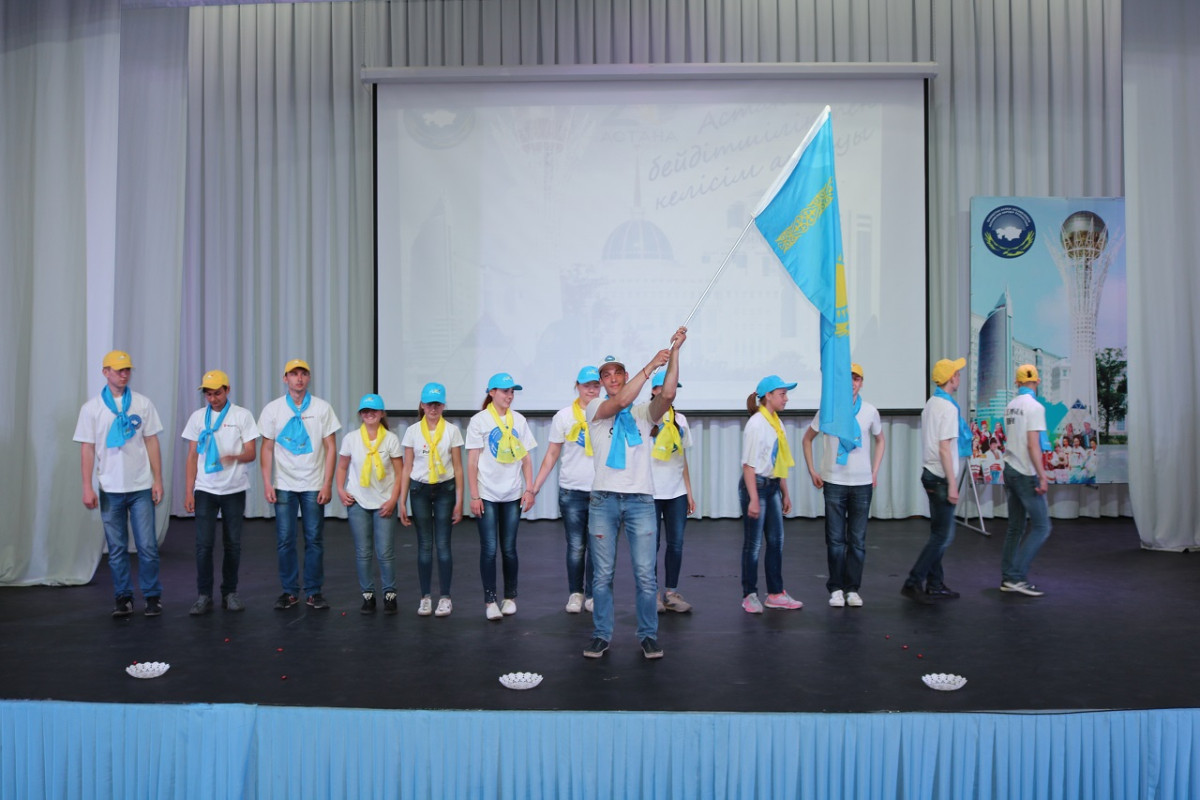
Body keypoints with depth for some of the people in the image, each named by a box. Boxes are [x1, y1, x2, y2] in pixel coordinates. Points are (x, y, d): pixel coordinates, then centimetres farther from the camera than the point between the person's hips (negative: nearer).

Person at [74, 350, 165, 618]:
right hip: (110, 489, 0)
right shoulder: (91, 408, 2)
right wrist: (87, 487, -3)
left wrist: (158, 480, 0)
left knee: (147, 546, -1)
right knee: (117, 548, 8)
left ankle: (153, 596, 12)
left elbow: (152, 442, 4)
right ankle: (123, 598, 20)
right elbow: (87, 449, 2)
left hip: (141, 487, 0)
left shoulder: (143, 403, 3)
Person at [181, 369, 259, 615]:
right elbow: (192, 456, 7)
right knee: (204, 543, -3)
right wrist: (188, 491, 1)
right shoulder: (198, 417, 7)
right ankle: (204, 595, 8)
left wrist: (234, 457, -27)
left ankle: (230, 593, 17)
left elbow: (252, 453, -4)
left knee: (233, 543, 4)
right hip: (205, 490, 1)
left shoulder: (242, 415, 0)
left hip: (234, 490, -1)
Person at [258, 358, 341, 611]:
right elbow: (267, 448, 4)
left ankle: (314, 591, 14)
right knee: (284, 540, 3)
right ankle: (289, 591, 16)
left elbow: (331, 447, 1)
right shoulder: (273, 409, 3)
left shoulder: (322, 408, 1)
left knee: (314, 539, 3)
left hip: (314, 485, 0)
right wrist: (267, 483, -4)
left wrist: (327, 483, -5)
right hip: (283, 485, 1)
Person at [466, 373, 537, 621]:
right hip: (487, 495, -2)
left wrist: (529, 489, 1)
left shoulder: (519, 420, 8)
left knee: (509, 548, 7)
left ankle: (510, 597, 21)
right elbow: (472, 461, -3)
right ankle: (490, 600, 9)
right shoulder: (479, 420, -1)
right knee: (489, 549, -1)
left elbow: (526, 458, 10)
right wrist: (474, 496, -8)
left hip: (512, 495, 3)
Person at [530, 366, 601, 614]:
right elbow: (552, 455, 5)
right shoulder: (564, 416, 3)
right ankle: (575, 593, 20)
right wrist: (535, 486, -1)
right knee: (575, 547, 4)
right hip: (572, 491, 0)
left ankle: (592, 594, 19)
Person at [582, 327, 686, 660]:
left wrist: (674, 353, -17)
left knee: (646, 574, 1)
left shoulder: (643, 412, 10)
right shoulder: (595, 408, 5)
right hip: (603, 499, -1)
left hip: (641, 500, 1)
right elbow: (621, 401, -15)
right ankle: (601, 636, 19)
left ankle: (648, 636, 16)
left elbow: (667, 396, -9)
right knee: (602, 574, 6)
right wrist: (651, 365, -17)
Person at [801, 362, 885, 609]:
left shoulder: (870, 411, 2)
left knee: (857, 540, 6)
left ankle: (853, 589, 17)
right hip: (834, 482, -1)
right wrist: (812, 471, 3)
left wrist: (874, 472, 9)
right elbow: (807, 439, 9)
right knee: (835, 539, 2)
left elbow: (880, 441, 17)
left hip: (862, 483, 1)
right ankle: (836, 588, 13)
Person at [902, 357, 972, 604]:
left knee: (938, 533, 14)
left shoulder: (931, 403, 13)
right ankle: (913, 582, -5)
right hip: (941, 477, -10)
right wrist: (952, 484, -18)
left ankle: (935, 585, 20)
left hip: (930, 474, 10)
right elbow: (944, 448, -20)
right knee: (942, 535, -6)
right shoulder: (948, 407, -15)